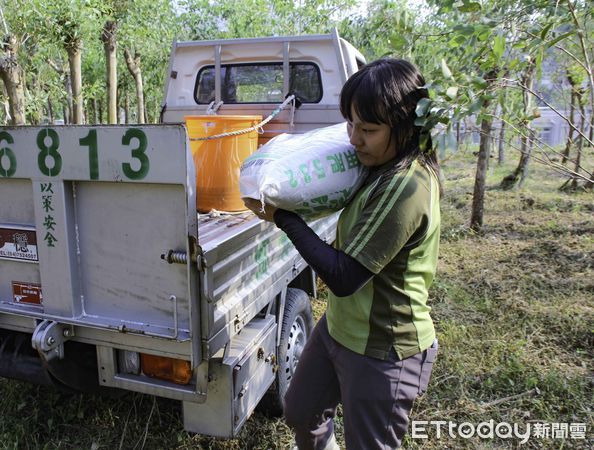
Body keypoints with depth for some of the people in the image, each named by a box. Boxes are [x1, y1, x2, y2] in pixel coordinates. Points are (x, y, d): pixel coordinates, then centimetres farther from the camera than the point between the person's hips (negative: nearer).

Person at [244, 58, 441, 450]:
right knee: (300, 413, 26)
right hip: (339, 327, 9)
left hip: (382, 354, -9)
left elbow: (343, 277, -29)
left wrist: (282, 217, -21)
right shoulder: (384, 166, -2)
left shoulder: (406, 189, -30)